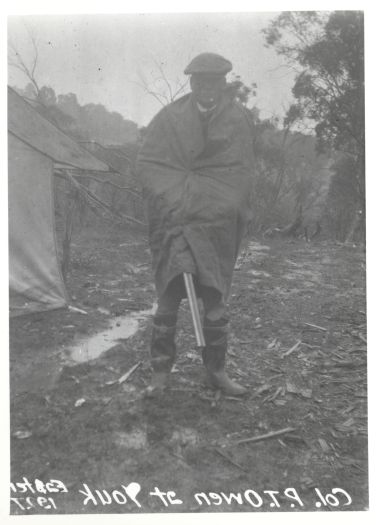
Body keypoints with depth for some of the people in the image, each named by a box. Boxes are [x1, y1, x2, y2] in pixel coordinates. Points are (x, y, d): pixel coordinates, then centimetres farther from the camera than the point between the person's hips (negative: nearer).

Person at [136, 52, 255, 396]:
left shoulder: (238, 120, 3)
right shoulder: (169, 117, 3)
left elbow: (239, 173, -1)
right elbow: (149, 162, 1)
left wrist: (209, 206, -12)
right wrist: (175, 200, -11)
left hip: (217, 225, 1)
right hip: (173, 220, 0)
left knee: (215, 298, 5)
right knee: (169, 296, -3)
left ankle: (216, 370, 20)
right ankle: (160, 371, 10)